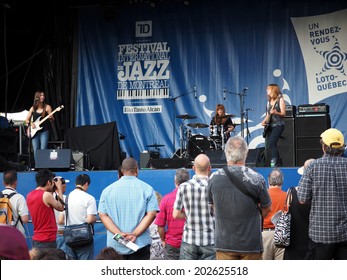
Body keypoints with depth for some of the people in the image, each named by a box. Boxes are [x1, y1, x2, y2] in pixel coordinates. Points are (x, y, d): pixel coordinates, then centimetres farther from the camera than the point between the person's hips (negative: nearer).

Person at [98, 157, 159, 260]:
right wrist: (135, 234, -13)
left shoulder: (108, 190, 6)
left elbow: (102, 215, -1)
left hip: (115, 245, 2)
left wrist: (120, 234, -10)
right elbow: (151, 214, -9)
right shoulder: (147, 189, 0)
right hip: (140, 244, -2)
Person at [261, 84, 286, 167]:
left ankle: (274, 162, -21)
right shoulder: (269, 102, 18)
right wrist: (264, 121, 4)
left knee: (271, 143, -23)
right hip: (269, 126, 7)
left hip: (278, 125, -7)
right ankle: (278, 163, 12)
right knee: (267, 146, 3)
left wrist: (276, 112, -26)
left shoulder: (280, 100, -1)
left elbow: (283, 113, -8)